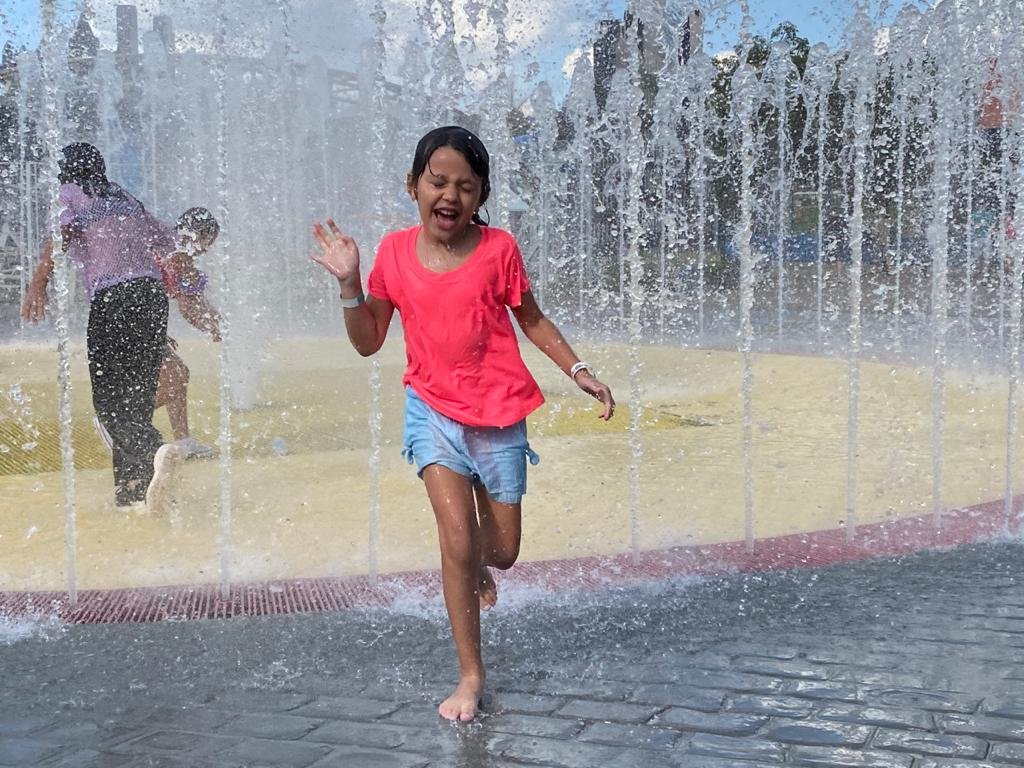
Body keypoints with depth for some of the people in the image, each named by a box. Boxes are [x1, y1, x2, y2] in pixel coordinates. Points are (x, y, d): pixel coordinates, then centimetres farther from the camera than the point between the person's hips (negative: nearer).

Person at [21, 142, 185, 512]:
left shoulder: (70, 194, 9)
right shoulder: (126, 199, 25)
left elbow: (63, 230, -12)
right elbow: (169, 243, 28)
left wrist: (38, 283, -18)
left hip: (109, 298, -6)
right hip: (152, 293, 6)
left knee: (109, 402, -6)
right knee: (138, 397, 12)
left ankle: (156, 451, -34)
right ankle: (131, 491, 12)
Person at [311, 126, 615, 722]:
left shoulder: (498, 249, -7)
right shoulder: (394, 253, -2)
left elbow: (532, 321, 6)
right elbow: (369, 342, 4)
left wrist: (578, 370, -4)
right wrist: (349, 283, -10)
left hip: (499, 412, 0)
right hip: (432, 409, 0)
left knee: (503, 552, 7)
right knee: (457, 538, -13)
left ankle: (475, 562, 48)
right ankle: (471, 676, 2)